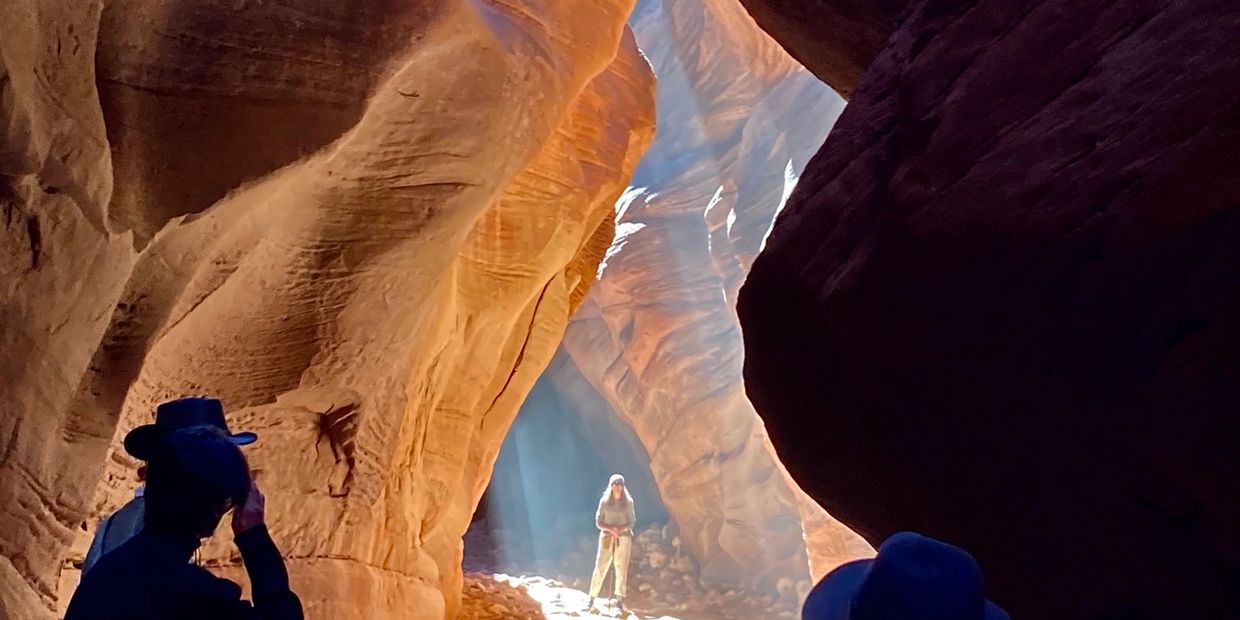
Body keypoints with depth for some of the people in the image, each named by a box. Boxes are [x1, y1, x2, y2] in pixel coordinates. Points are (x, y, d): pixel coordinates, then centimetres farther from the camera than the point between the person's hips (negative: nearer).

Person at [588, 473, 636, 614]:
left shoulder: (628, 502, 4)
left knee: (622, 568, -2)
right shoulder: (604, 501, 4)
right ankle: (592, 598, 0)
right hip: (606, 537, 0)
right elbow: (598, 521, 2)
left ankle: (619, 600, 4)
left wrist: (622, 528, -17)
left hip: (623, 538, 0)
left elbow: (632, 522, 3)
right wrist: (610, 529, -15)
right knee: (600, 567, -4)